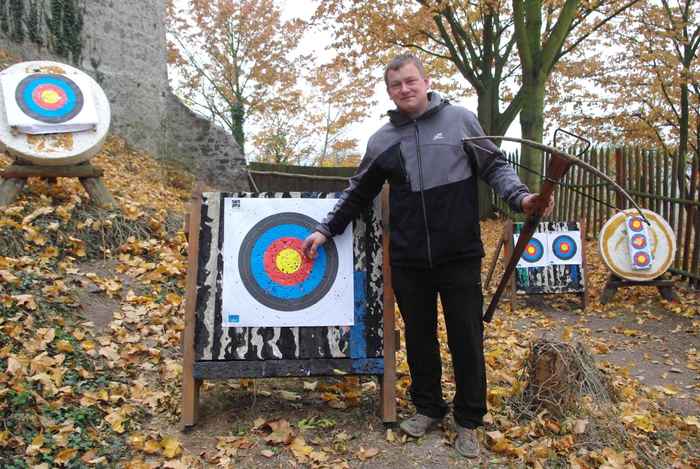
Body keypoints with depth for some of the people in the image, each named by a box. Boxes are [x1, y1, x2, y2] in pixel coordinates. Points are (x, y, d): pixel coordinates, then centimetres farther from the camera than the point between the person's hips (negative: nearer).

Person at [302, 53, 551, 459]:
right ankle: (428, 408, 34)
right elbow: (359, 193, 15)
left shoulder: (460, 119, 1)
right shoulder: (382, 140, 8)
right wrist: (327, 229, 11)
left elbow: (493, 165, 4)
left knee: (467, 339, 6)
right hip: (409, 260, 3)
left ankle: (469, 421, 24)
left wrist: (519, 196, -13)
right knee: (419, 337, 14)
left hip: (460, 256, -2)